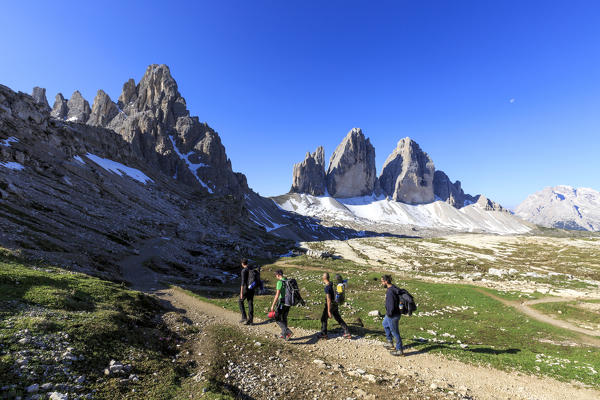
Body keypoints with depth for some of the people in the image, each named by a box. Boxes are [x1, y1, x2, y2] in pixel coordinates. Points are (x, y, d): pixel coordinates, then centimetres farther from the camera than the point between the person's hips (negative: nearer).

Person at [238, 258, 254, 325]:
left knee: (240, 302, 14)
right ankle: (250, 320, 13)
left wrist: (241, 293, -16)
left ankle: (244, 318, 11)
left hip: (246, 288, -7)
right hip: (252, 289, 7)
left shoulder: (244, 271, -17)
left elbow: (243, 282, -20)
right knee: (250, 304, 9)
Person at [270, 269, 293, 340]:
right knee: (284, 318, 20)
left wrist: (273, 305, -17)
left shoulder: (280, 282, -18)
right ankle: (283, 335, 29)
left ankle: (288, 332, -6)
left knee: (277, 318, 5)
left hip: (282, 303, -8)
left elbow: (277, 295, -22)